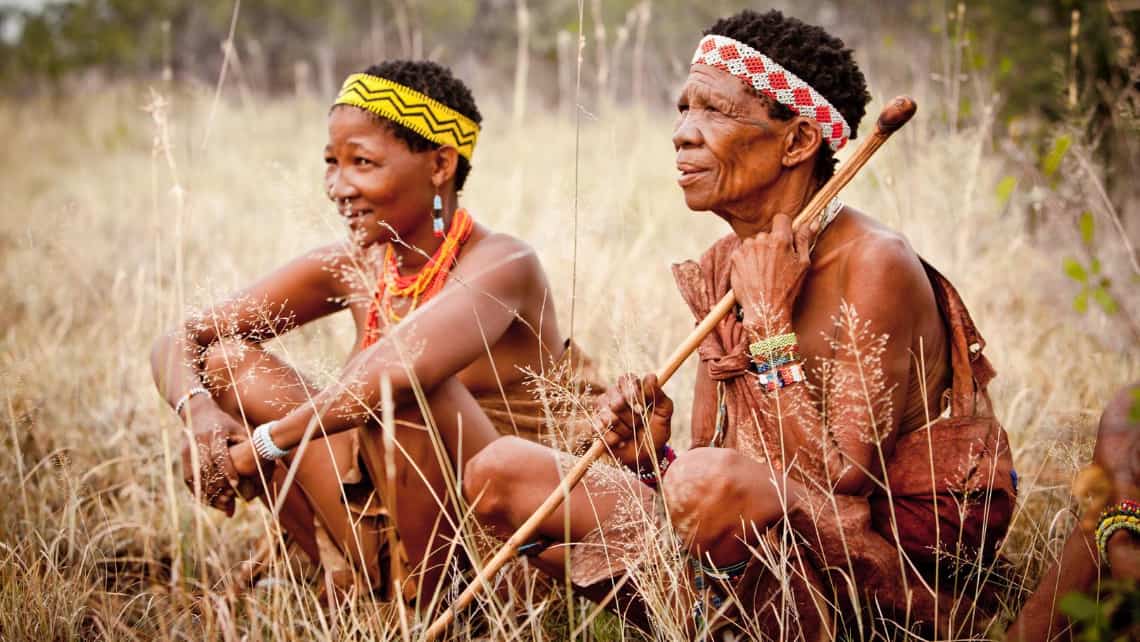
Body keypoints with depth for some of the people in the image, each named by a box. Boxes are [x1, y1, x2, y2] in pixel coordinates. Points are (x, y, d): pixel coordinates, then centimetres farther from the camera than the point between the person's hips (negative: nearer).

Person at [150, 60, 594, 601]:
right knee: (224, 360, -2)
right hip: (389, 530, 7)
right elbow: (176, 342, 2)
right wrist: (199, 413, -21)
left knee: (405, 388, -33)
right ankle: (356, 577, -5)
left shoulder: (501, 264, -18)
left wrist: (260, 444, -29)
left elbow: (403, 368, -40)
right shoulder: (351, 268, 1)